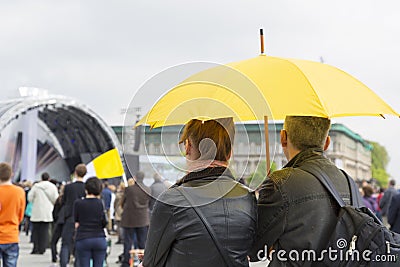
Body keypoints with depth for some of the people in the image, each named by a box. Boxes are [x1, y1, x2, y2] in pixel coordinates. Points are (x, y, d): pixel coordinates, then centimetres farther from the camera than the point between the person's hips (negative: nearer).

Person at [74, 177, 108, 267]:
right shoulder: (100, 203, -2)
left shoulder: (78, 203, -3)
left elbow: (76, 224, 4)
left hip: (83, 240, -1)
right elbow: (104, 223, 3)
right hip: (100, 239, 1)